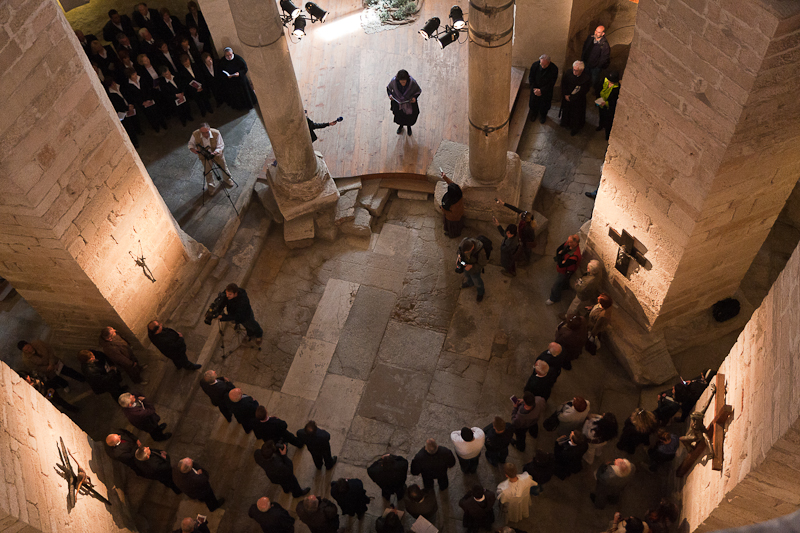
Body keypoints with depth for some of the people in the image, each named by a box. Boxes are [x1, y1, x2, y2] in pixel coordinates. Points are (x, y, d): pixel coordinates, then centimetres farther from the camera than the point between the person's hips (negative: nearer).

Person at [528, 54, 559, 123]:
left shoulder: (554, 69, -28)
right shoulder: (535, 65, -22)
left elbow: (551, 83, -20)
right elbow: (531, 78, -9)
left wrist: (541, 91, -24)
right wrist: (534, 88, -16)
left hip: (546, 91, -2)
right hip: (535, 89, 2)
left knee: (544, 104, 20)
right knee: (534, 103, 23)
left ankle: (543, 116, 50)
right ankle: (534, 114, 53)